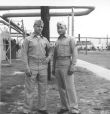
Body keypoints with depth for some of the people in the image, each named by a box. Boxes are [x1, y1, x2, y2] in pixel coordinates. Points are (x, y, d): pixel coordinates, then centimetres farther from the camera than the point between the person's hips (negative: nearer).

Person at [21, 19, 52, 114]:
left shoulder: (45, 40, 9)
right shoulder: (28, 39, -2)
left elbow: (50, 50, 22)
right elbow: (24, 54, -6)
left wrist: (49, 57, -1)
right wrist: (27, 67, -15)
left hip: (43, 67, 4)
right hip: (32, 67, -4)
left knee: (42, 88, 7)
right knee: (30, 89, -2)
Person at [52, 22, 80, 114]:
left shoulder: (71, 39, -3)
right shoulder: (57, 42, 17)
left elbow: (74, 53, -11)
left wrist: (73, 67, -20)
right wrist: (53, 68, 13)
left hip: (67, 66, -7)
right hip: (58, 66, 7)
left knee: (69, 87, -10)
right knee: (61, 87, 8)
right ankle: (65, 106, 18)